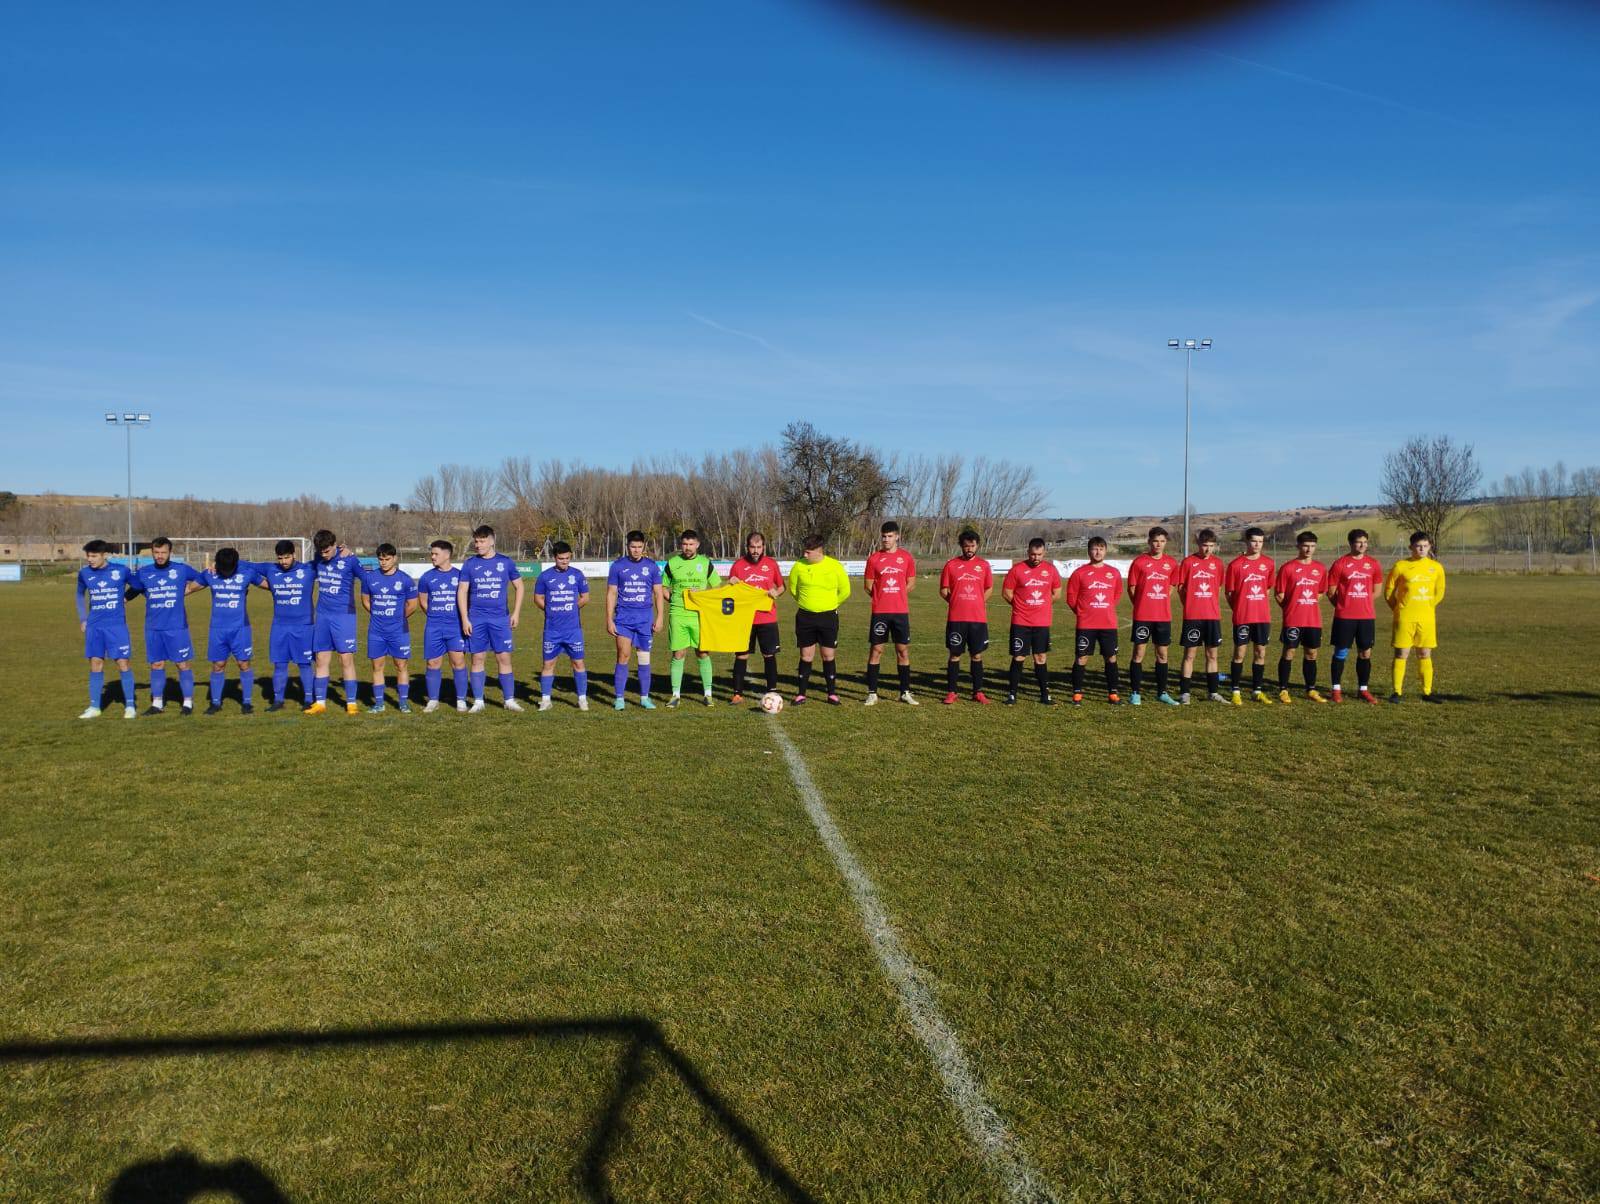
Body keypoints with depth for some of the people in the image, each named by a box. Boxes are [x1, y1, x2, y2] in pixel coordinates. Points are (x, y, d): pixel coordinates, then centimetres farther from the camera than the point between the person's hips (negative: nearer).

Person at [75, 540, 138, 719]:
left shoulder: (121, 570, -6)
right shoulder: (84, 573, 3)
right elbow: (80, 595, 19)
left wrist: (125, 597, 0)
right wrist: (82, 619, 14)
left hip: (117, 625, -3)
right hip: (94, 626, 3)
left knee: (124, 664, -3)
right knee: (95, 664, 5)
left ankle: (130, 705, 4)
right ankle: (94, 707, 13)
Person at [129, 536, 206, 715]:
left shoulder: (182, 570, 0)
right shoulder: (143, 572, 5)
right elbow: (132, 588, 17)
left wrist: (186, 590, 3)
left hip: (177, 627, -3)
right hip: (153, 628, 3)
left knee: (183, 664, -1)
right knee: (156, 665, 8)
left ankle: (188, 702, 6)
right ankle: (157, 703, 16)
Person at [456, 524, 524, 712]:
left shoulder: (506, 562, 2)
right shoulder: (469, 564, 3)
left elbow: (518, 586, 10)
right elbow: (462, 591, 4)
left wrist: (516, 613, 3)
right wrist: (464, 619, -3)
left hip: (500, 619, -1)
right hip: (476, 619, 1)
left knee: (504, 658, -1)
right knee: (477, 659, 5)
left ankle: (509, 700, 7)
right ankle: (478, 701, 13)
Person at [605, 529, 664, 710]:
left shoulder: (652, 566, 5)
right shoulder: (618, 565, 2)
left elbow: (658, 592, 9)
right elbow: (611, 593, 3)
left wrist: (659, 617, 0)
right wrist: (609, 620, -2)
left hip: (645, 618, 1)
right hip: (623, 617, -1)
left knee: (644, 658, 5)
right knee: (623, 655, -8)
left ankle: (644, 697, 14)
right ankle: (619, 698, 0)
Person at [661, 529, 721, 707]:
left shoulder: (706, 563, 5)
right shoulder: (672, 563, 5)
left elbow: (717, 587, 11)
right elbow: (663, 587, 14)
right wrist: (672, 599, -1)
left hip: (700, 615, 0)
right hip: (677, 615, 0)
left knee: (703, 653, 1)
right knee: (678, 654, 1)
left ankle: (708, 694, 11)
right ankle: (676, 695, 10)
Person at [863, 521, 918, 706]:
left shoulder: (906, 557, 4)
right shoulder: (874, 558, 1)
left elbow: (911, 583, 10)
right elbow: (868, 585, 5)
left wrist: (896, 596, 7)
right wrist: (882, 597, 4)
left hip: (901, 611, 1)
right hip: (879, 612, -1)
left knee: (903, 650, 5)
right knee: (876, 650, 0)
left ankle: (905, 692, 13)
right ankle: (872, 693, 6)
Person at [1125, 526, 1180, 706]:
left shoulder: (1171, 563, 5)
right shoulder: (1139, 561, -5)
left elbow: (1170, 587, 17)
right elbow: (1131, 588, 0)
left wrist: (1162, 606, 11)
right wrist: (1142, 605, 3)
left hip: (1164, 616, 4)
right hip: (1142, 616, -4)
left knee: (1162, 654, 10)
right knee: (1138, 653, 0)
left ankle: (1162, 693, 19)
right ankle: (1134, 693, 6)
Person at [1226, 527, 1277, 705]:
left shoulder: (1268, 563, 5)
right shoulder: (1236, 564, -5)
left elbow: (1268, 590, 15)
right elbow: (1229, 592, 0)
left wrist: (1263, 609, 10)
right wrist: (1238, 609, -1)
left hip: (1263, 617, 3)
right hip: (1242, 617, -3)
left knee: (1261, 653, 7)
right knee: (1239, 653, 1)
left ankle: (1258, 690, 16)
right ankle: (1236, 691, 7)